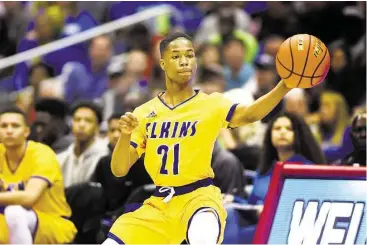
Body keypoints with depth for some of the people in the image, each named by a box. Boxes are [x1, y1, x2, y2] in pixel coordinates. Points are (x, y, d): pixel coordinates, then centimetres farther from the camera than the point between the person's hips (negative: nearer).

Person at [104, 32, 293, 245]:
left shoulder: (211, 104, -4)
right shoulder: (144, 113, 6)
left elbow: (249, 115, -26)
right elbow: (119, 170, 3)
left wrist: (285, 86, -43)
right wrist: (125, 135, -17)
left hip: (199, 197, -5)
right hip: (158, 204, 5)